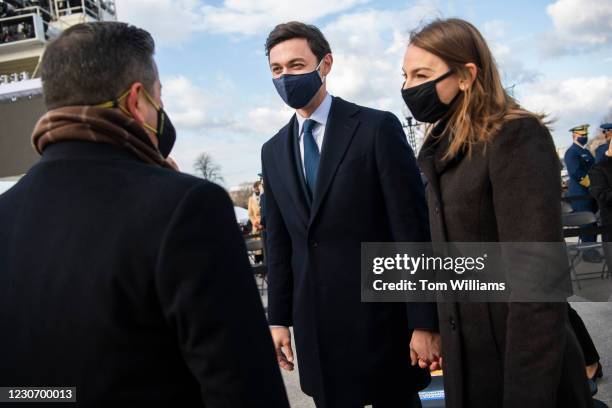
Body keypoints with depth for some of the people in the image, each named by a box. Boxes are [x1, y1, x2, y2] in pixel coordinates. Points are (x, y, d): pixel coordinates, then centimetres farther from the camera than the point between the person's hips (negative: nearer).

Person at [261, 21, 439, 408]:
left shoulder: (377, 128, -6)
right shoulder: (273, 151, 10)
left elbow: (413, 228, -10)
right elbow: (279, 243, 12)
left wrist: (424, 321, -12)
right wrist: (278, 318, 9)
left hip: (380, 312, -4)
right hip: (315, 322, 5)